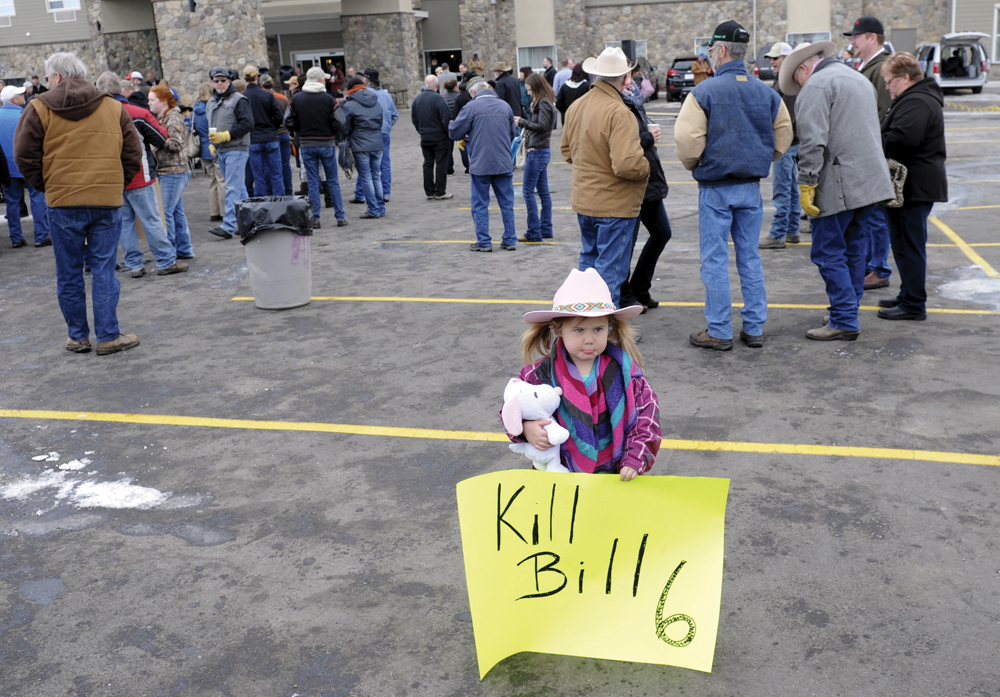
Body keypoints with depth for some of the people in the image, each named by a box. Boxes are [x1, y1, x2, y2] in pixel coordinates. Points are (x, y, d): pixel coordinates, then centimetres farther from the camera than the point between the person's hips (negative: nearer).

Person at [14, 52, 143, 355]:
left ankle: (78, 336, 17)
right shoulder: (113, 107, 6)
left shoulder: (39, 109, 1)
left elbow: (25, 155, 0)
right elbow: (132, 153, 7)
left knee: (69, 274, 10)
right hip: (107, 201, 1)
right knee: (104, 270, 5)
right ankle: (108, 337, 6)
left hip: (63, 204, -1)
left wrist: (43, 185, 13)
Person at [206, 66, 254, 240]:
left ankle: (228, 226, -16)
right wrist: (212, 143, 14)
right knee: (239, 187, 13)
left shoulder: (238, 100, -6)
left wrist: (226, 135, -18)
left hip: (236, 150, -8)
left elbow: (247, 124, -15)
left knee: (233, 189, -12)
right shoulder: (211, 103, 18)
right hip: (220, 151, 8)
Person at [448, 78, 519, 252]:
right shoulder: (505, 106, 6)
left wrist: (467, 136, 16)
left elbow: (454, 133, -5)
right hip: (504, 164, 4)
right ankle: (510, 240, 14)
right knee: (507, 203, 11)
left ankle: (484, 242, 7)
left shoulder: (470, 107, -8)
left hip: (480, 165, -4)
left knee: (480, 205, 6)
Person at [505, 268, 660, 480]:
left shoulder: (624, 368, -3)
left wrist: (634, 460, -8)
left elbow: (647, 414, 0)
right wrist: (525, 429, -14)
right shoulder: (541, 374, -5)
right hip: (559, 474, 0)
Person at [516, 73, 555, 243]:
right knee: (543, 191, 12)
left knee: (528, 191, -7)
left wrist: (522, 122, -15)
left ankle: (534, 232, -6)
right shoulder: (543, 103, 14)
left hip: (538, 152, -10)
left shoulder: (543, 104, -14)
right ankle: (546, 229, 17)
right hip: (543, 151, 10)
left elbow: (542, 126, -22)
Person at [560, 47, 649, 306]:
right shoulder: (619, 113, -22)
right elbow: (627, 165, -29)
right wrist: (646, 167, -9)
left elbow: (566, 149, 18)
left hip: (582, 202, 8)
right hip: (614, 205, -8)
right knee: (610, 269, 1)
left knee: (589, 260, 22)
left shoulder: (576, 106, 4)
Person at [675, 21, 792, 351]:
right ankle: (754, 327, 16)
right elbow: (783, 137, 10)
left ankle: (719, 332, 7)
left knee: (715, 260, 2)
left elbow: (687, 140, -16)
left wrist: (694, 166, 4)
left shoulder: (704, 92, -12)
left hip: (715, 188, -5)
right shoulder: (767, 93, 5)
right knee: (750, 257, 12)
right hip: (751, 187, 5)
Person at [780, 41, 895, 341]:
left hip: (839, 185, -9)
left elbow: (813, 142, -19)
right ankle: (849, 311, 24)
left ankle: (844, 322, -4)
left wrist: (806, 185, -17)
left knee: (828, 252, -4)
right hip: (869, 181, 9)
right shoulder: (860, 79, 22)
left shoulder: (816, 86, -9)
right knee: (853, 249, 16)